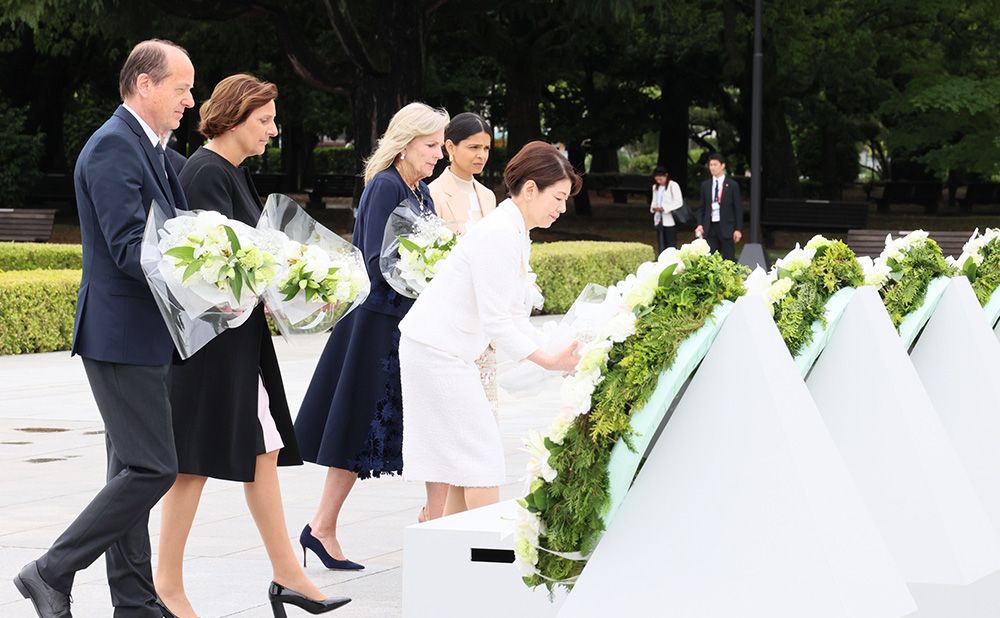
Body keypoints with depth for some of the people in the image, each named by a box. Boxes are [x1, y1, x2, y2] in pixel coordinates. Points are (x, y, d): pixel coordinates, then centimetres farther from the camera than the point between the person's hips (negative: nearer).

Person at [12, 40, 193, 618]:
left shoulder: (148, 149, 17)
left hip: (142, 336, 10)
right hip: (123, 335, -10)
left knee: (134, 471, 12)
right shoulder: (113, 146, -14)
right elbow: (129, 249, -22)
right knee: (151, 469, -11)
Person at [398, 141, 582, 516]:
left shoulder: (515, 233, 11)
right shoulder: (499, 235, -21)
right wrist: (549, 361, -20)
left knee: (463, 463, 11)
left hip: (448, 351, 10)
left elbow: (514, 315, 14)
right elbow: (496, 322, -23)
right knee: (481, 457, -8)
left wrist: (555, 356, 6)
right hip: (436, 353, -10)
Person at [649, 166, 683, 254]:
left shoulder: (673, 185, -6)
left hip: (669, 220, -6)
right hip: (659, 220, 6)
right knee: (661, 246, 6)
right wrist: (653, 208, -3)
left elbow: (679, 202, -13)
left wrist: (664, 208, -19)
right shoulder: (655, 187, 15)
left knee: (671, 246, -6)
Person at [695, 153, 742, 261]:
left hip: (726, 228, -3)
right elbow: (702, 207, 15)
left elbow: (738, 209, 1)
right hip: (710, 228, 3)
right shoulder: (705, 185, 11)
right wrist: (700, 224, 2)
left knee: (728, 259, -1)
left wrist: (738, 229, -5)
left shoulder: (732, 185, 1)